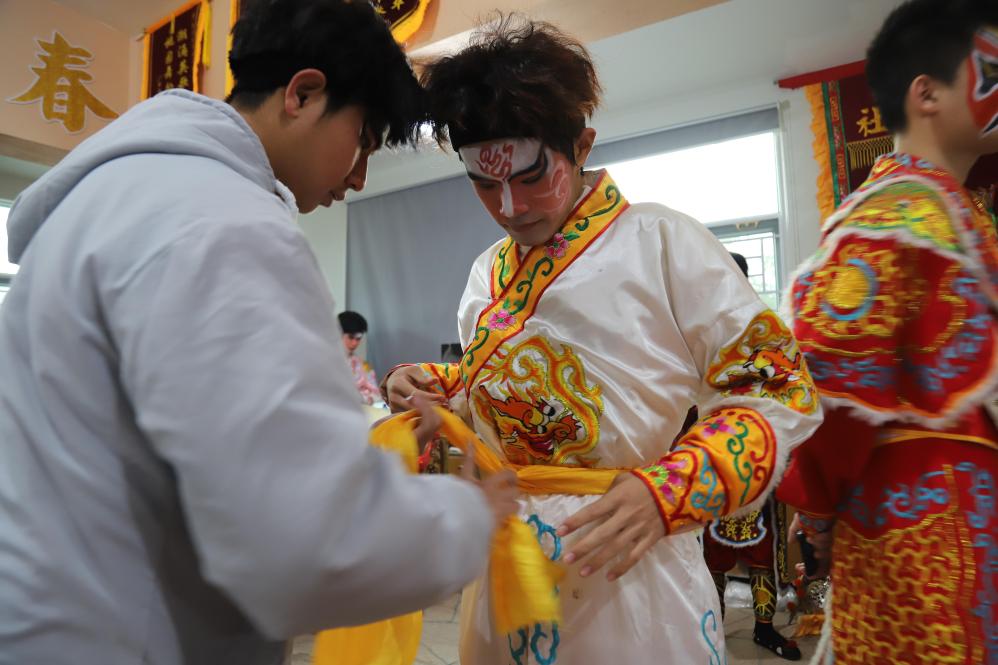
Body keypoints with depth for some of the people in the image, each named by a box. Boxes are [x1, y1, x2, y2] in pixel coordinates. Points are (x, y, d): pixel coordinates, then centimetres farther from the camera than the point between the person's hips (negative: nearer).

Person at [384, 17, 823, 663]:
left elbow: (780, 389, -12)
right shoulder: (488, 273, 6)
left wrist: (665, 492, -24)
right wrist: (435, 386, -4)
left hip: (627, 572, -5)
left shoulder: (661, 241, -12)